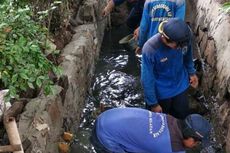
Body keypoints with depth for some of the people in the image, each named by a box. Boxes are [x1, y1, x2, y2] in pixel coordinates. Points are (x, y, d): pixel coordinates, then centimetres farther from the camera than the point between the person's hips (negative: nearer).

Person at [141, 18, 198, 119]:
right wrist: (153, 104, -16)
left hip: (181, 86, 4)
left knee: (182, 115, 20)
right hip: (161, 92, -4)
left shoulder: (184, 38, -23)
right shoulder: (150, 49, -35)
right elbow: (147, 79, -24)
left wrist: (191, 72, 11)